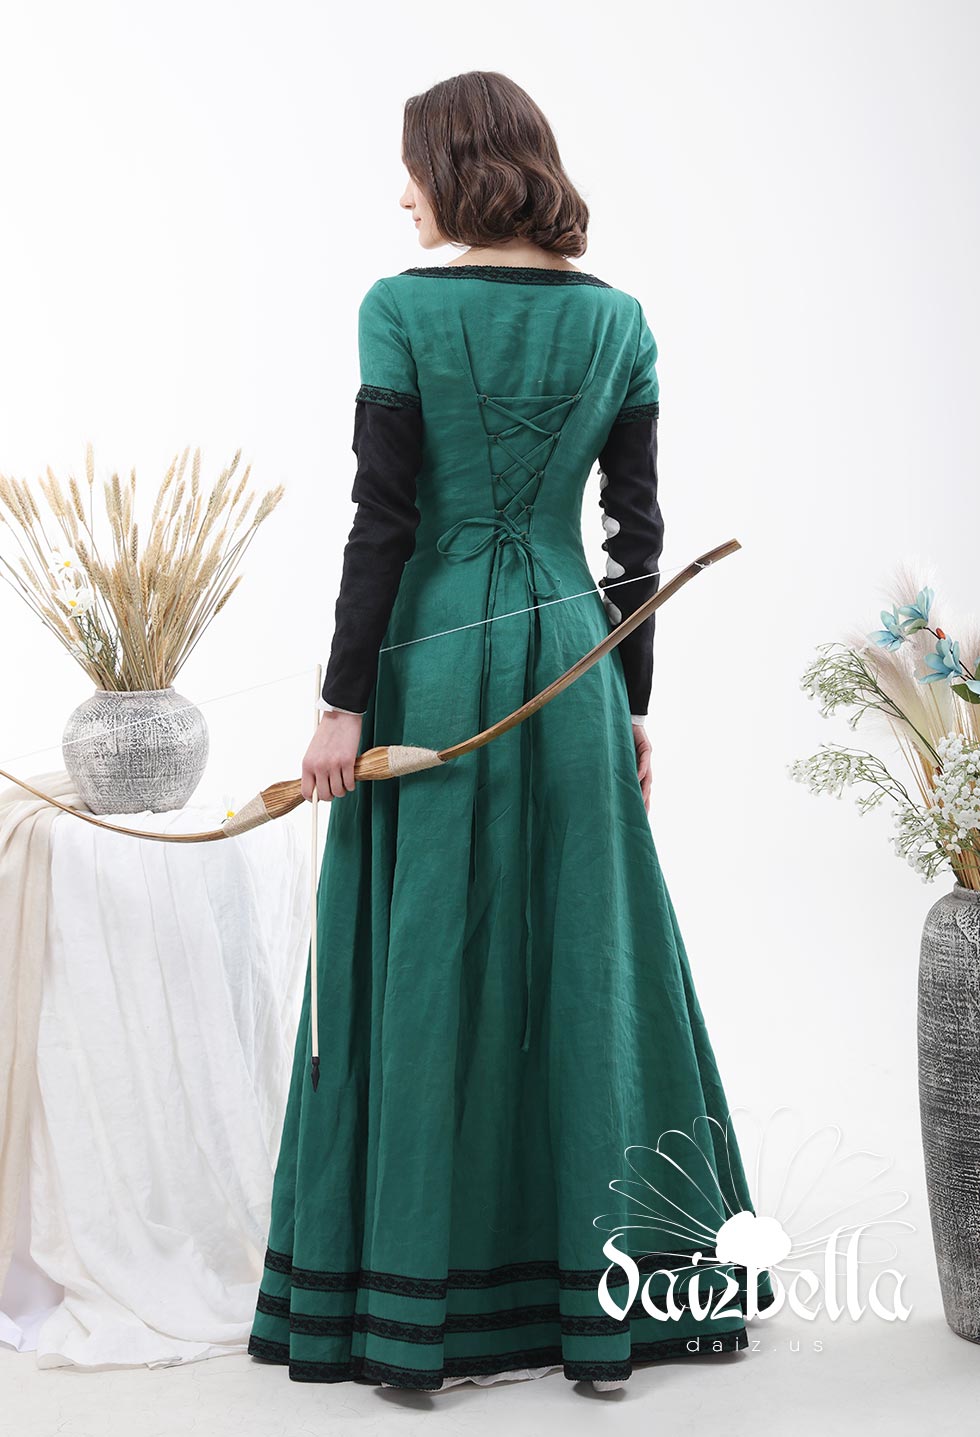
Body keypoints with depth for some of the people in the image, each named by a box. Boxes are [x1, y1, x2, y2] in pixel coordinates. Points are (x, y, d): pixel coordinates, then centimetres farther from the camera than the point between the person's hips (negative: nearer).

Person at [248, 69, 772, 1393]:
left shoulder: (402, 309, -7)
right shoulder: (618, 320, 4)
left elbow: (383, 521, -11)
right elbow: (638, 532, 5)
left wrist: (343, 701, -7)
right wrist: (633, 704, 11)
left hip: (434, 653, -3)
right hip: (571, 651, 3)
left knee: (429, 962, 4)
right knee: (586, 954, 9)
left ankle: (422, 1303, 12)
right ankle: (602, 1290, 18)